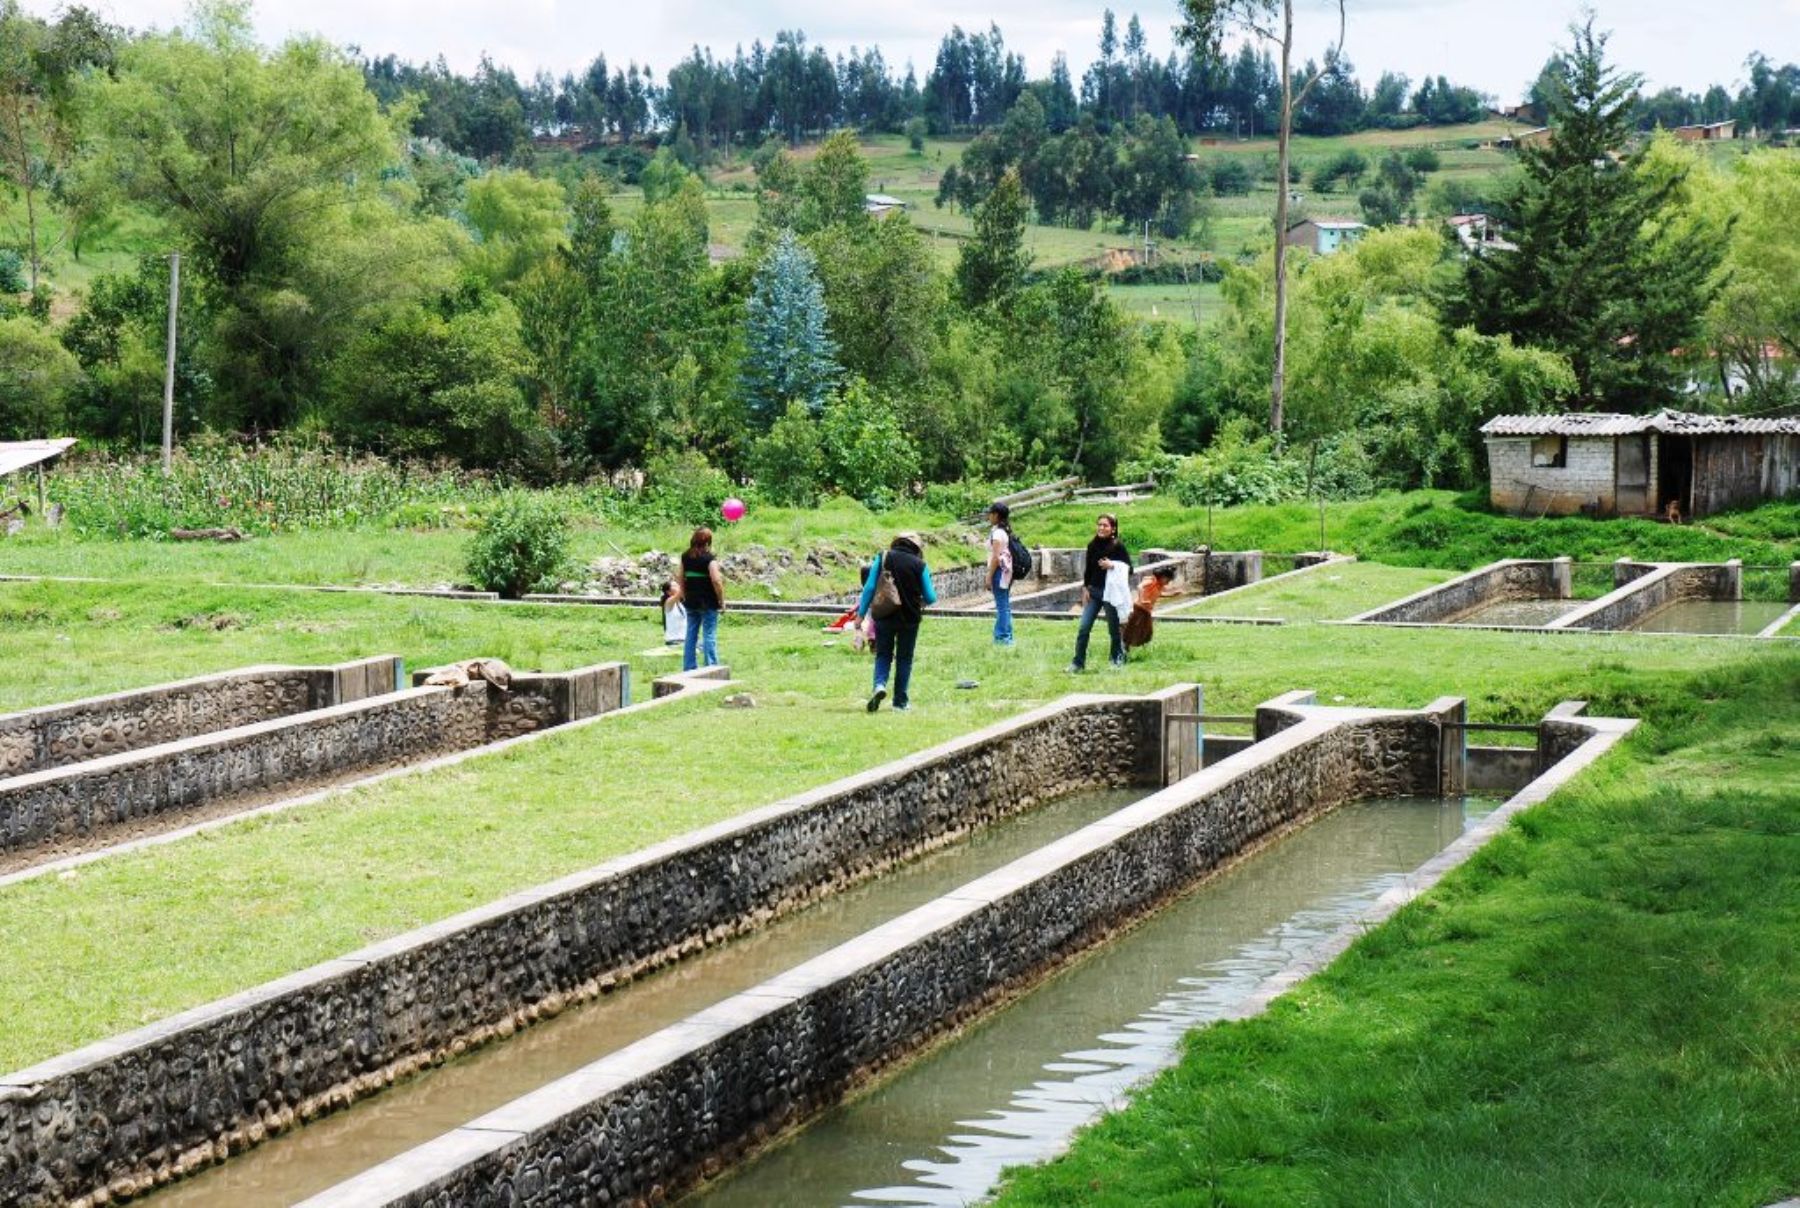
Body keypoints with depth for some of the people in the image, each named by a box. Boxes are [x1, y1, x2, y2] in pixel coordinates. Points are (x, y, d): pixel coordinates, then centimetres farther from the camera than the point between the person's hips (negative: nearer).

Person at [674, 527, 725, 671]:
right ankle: (711, 667, -1)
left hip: (691, 602, 6)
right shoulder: (709, 558, -14)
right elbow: (716, 580, -20)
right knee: (709, 635, -1)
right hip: (708, 603, -6)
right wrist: (722, 601, -11)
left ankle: (689, 667, 16)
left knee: (691, 635, 13)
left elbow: (681, 578, 11)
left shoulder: (685, 557, 4)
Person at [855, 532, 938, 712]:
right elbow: (930, 597, -1)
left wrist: (861, 614, 0)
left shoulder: (883, 558, -2)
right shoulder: (919, 565, -3)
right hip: (909, 619, 0)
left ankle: (880, 684, -16)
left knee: (883, 655, 11)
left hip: (884, 616, 0)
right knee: (904, 659, 12)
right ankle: (901, 701, 13)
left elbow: (869, 587, -5)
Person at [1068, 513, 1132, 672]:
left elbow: (1129, 569, -8)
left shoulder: (1117, 547, -7)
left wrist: (1113, 565, -22)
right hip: (1093, 591, 4)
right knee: (1083, 628, -3)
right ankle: (1078, 663, 2)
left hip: (1110, 592, -4)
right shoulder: (1092, 546, 6)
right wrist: (1085, 588, 5)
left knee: (1114, 629, 7)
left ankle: (1118, 660, 23)